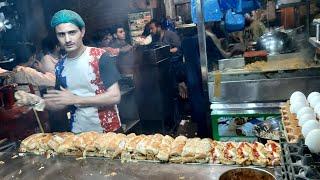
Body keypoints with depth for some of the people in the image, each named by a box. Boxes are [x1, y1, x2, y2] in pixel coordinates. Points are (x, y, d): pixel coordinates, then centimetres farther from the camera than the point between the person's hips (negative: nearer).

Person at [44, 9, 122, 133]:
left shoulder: (100, 57, -14)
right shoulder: (60, 66, 1)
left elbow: (115, 97, -19)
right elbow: (61, 103, 10)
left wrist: (75, 99, -21)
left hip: (108, 130, -4)